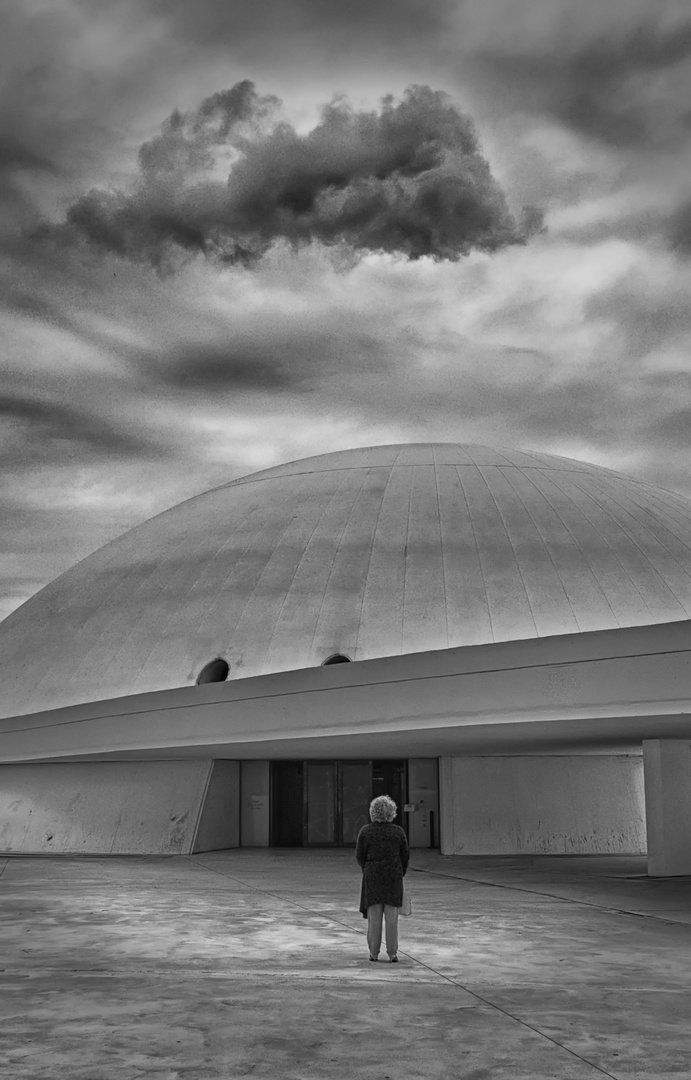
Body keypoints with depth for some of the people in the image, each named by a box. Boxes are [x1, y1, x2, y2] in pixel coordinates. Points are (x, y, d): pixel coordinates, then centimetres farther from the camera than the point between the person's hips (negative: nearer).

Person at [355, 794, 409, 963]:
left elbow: (359, 855, -2)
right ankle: (392, 953, 6)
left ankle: (374, 952, 11)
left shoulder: (365, 831, -6)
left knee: (374, 916, 8)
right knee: (392, 916, 6)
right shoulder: (398, 832, -4)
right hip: (394, 876, 0)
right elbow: (405, 855, 1)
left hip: (372, 876, 0)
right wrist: (401, 872, 17)